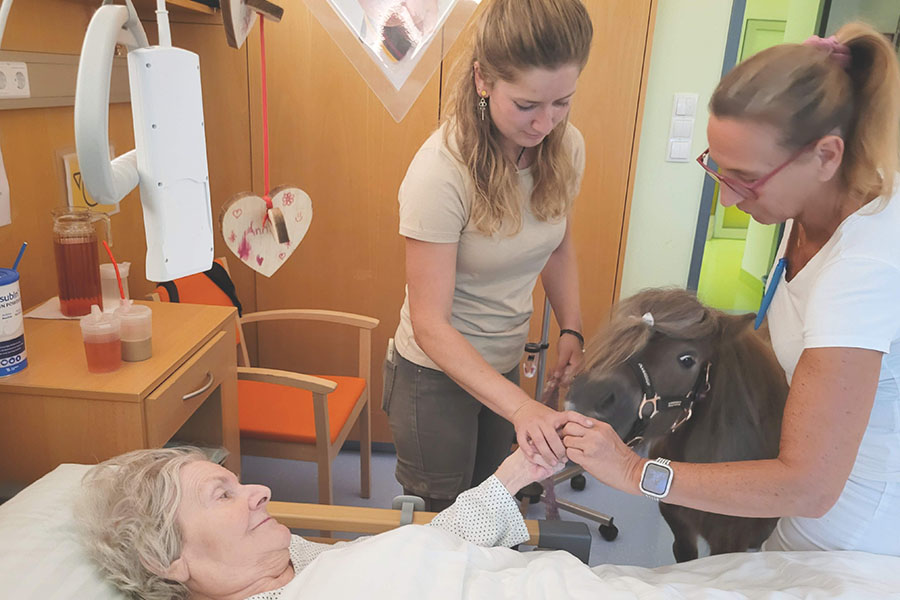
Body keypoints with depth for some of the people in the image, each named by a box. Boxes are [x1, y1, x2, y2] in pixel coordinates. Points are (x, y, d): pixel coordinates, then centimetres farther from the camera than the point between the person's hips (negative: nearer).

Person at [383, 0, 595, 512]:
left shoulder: (566, 147, -9)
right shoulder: (441, 172, -27)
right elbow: (430, 324, -25)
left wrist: (571, 330, -5)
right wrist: (520, 406, -35)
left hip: (504, 366, 6)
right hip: (437, 374, -5)